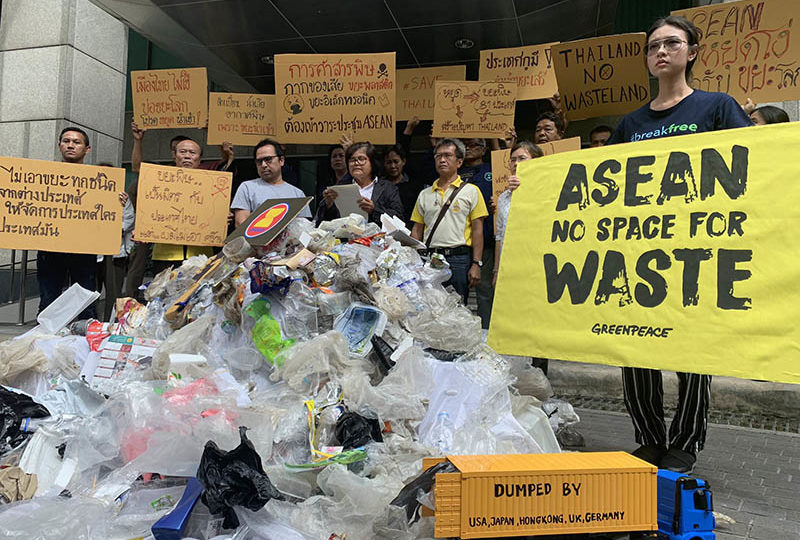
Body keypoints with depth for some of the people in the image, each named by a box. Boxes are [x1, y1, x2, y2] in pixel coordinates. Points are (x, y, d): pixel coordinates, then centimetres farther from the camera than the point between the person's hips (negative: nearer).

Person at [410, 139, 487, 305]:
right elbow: (417, 231, 16)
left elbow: (477, 230, 0)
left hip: (459, 259, -3)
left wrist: (476, 264, -8)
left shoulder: (471, 191, 5)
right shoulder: (424, 194, 16)